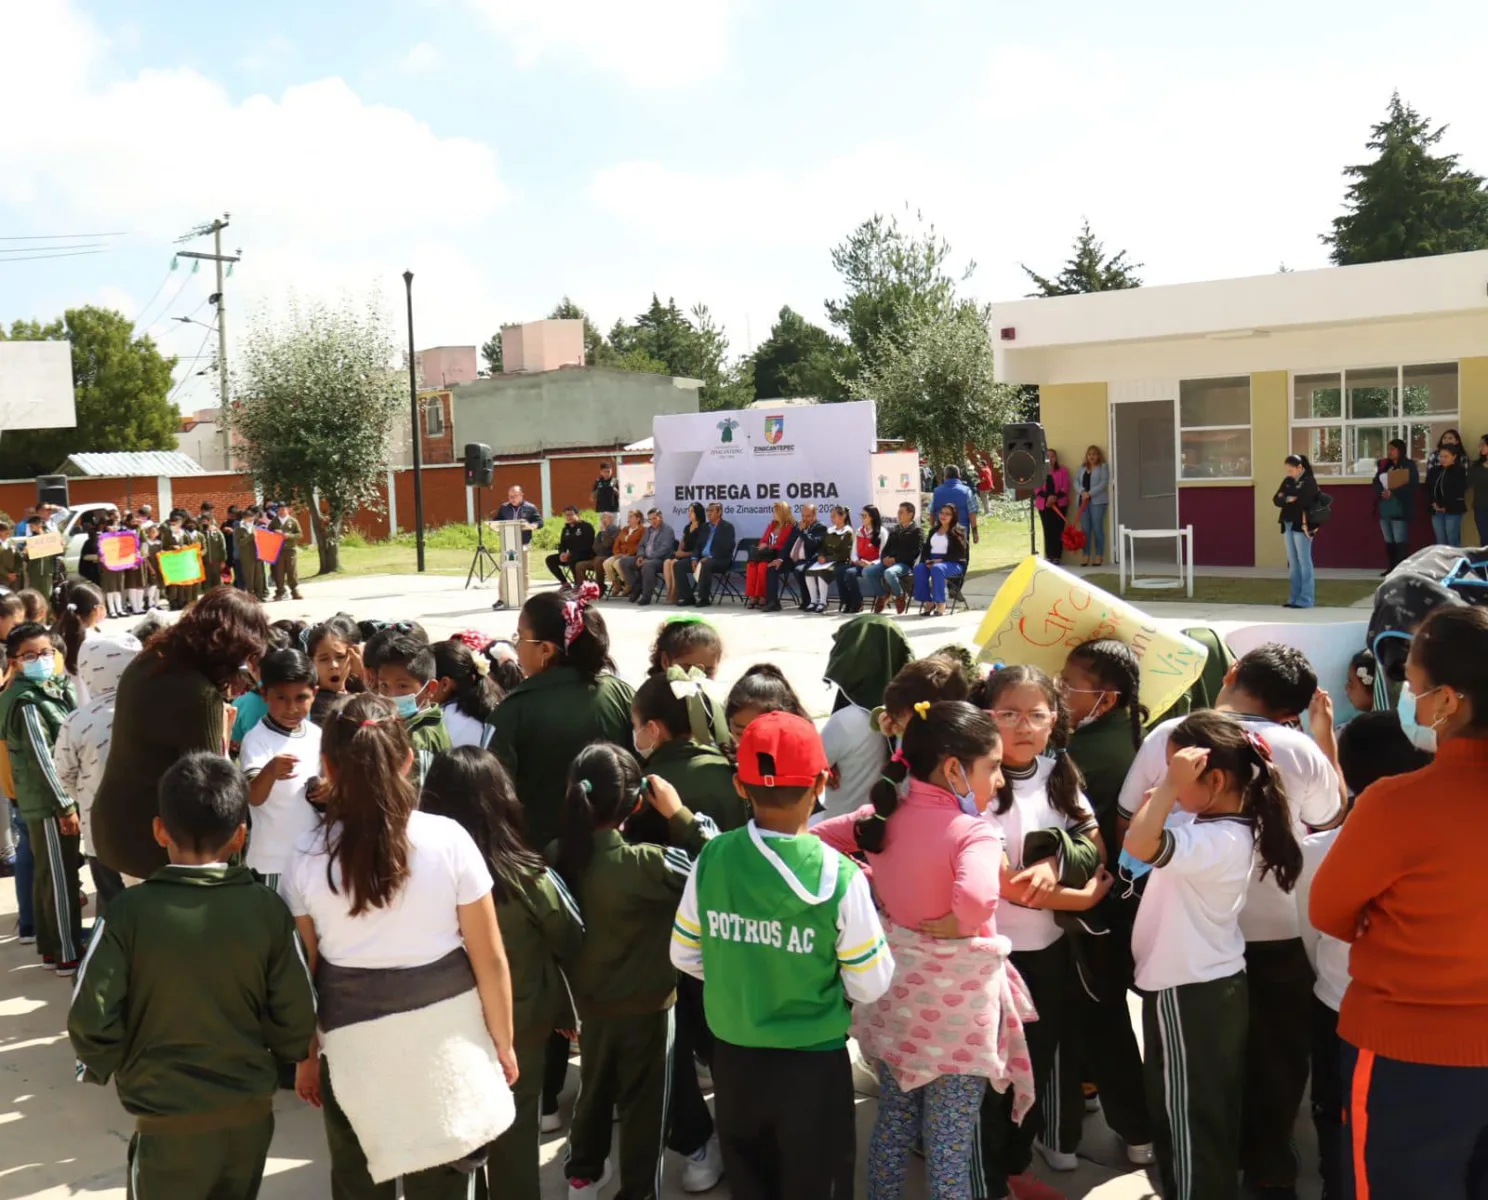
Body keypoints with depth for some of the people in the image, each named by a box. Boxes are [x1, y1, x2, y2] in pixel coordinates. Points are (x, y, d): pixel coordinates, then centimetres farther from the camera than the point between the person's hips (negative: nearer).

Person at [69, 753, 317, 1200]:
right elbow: (297, 1017, -7)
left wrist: (104, 1066, 7)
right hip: (250, 1112, 2)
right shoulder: (269, 909, -11)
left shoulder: (129, 913, -16)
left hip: (167, 1122, -2)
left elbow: (91, 1019, -14)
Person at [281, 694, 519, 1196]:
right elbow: (489, 958, -6)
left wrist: (306, 1055, 15)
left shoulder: (307, 857, -8)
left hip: (355, 1044, 1)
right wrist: (503, 1042, 8)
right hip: (445, 1037, -1)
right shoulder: (448, 840, -12)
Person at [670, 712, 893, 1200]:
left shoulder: (711, 860, -12)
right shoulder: (839, 876, -22)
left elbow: (685, 956, 1)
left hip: (733, 1058, 3)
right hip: (813, 1062, -3)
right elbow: (869, 987, -12)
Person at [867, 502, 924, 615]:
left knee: (889, 573, -39)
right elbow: (886, 548, 22)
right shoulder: (894, 530, 24)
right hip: (889, 562, 6)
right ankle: (883, 595, 3)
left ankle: (900, 596, -10)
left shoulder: (917, 531, 3)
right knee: (866, 571, -17)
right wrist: (885, 558, -3)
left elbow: (915, 552, -9)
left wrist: (895, 559, -17)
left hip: (906, 564, -6)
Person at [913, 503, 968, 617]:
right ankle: (928, 602, -29)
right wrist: (926, 560, -7)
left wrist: (941, 560, -18)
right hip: (932, 561, 5)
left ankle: (941, 604, -35)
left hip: (952, 563, -5)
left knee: (937, 568, -39)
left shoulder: (958, 532, 3)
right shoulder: (933, 531, 23)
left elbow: (959, 553, -8)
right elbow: (925, 548, 16)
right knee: (919, 568, -28)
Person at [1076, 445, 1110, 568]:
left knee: (1097, 528, -5)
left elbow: (1103, 483, -10)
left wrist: (1090, 493, -17)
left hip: (1097, 501, -5)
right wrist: (1082, 492, -11)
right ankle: (1086, 556, 5)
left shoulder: (1103, 467, 1)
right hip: (1083, 500, 5)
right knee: (1085, 529, 2)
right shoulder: (1082, 468, 17)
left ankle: (1099, 556, 0)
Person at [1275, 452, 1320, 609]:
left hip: (1301, 526, -7)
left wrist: (1285, 499, -4)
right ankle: (1295, 597, 14)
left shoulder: (1309, 482, -7)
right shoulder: (1288, 481, 13)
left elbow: (1302, 502, -19)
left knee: (1304, 562, -4)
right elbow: (1276, 500, 5)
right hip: (1288, 525, 7)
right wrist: (1288, 499, -15)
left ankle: (1305, 599, -2)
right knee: (1293, 562, 10)